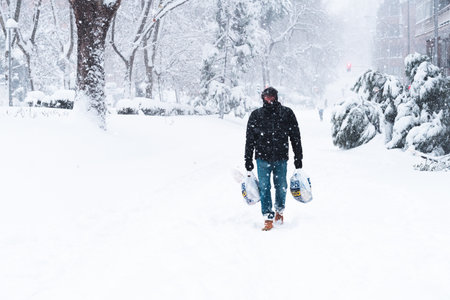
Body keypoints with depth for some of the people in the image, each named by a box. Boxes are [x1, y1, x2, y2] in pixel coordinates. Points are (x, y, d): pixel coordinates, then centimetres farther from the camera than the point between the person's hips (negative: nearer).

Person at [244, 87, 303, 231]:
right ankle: (268, 217, 2)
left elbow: (295, 137, 5)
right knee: (264, 188, -4)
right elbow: (249, 139, 6)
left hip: (281, 159, 0)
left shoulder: (287, 113, 1)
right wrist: (248, 160, 4)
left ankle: (279, 211, 33)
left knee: (281, 187, 8)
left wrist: (298, 158, 4)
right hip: (262, 158, 0)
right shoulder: (255, 116, 1)